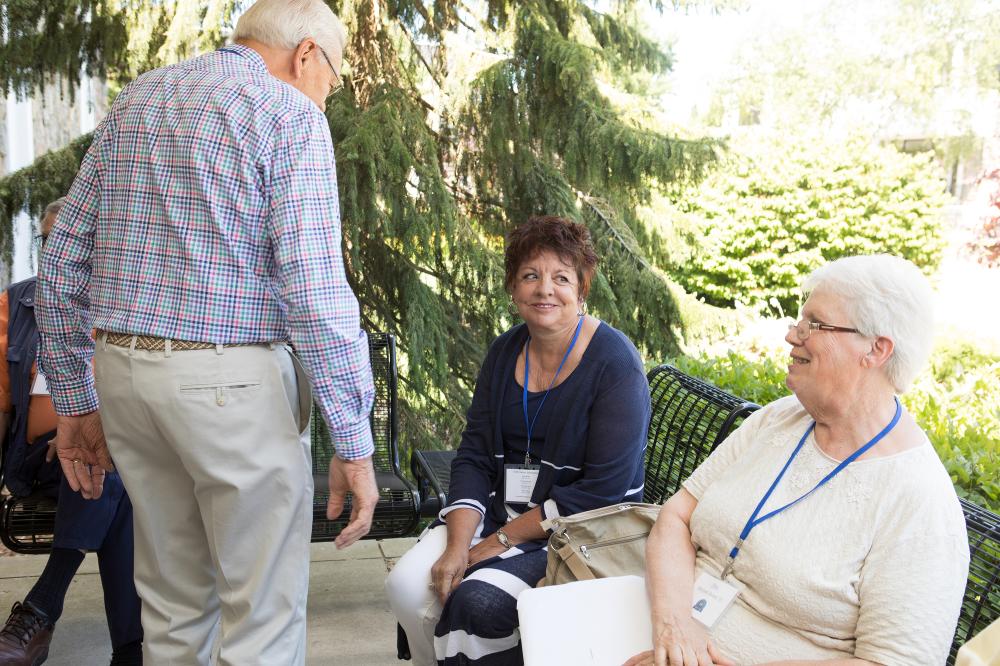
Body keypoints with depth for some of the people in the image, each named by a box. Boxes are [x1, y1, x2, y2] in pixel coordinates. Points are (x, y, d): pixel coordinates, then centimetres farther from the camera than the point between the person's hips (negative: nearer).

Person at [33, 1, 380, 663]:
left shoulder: (136, 99, 15)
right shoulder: (289, 113, -6)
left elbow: (64, 258, 13)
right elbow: (315, 287, -16)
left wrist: (74, 399, 18)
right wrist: (353, 442, -12)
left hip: (124, 371, 7)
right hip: (231, 381, -7)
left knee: (174, 603, 19)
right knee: (266, 612, 4)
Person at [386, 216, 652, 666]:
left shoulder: (615, 363, -13)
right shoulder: (504, 353, 6)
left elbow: (604, 490, -18)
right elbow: (474, 456, 4)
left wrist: (503, 539, -16)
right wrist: (458, 544, -13)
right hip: (499, 509, 6)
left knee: (479, 599, -29)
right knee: (407, 584, -17)